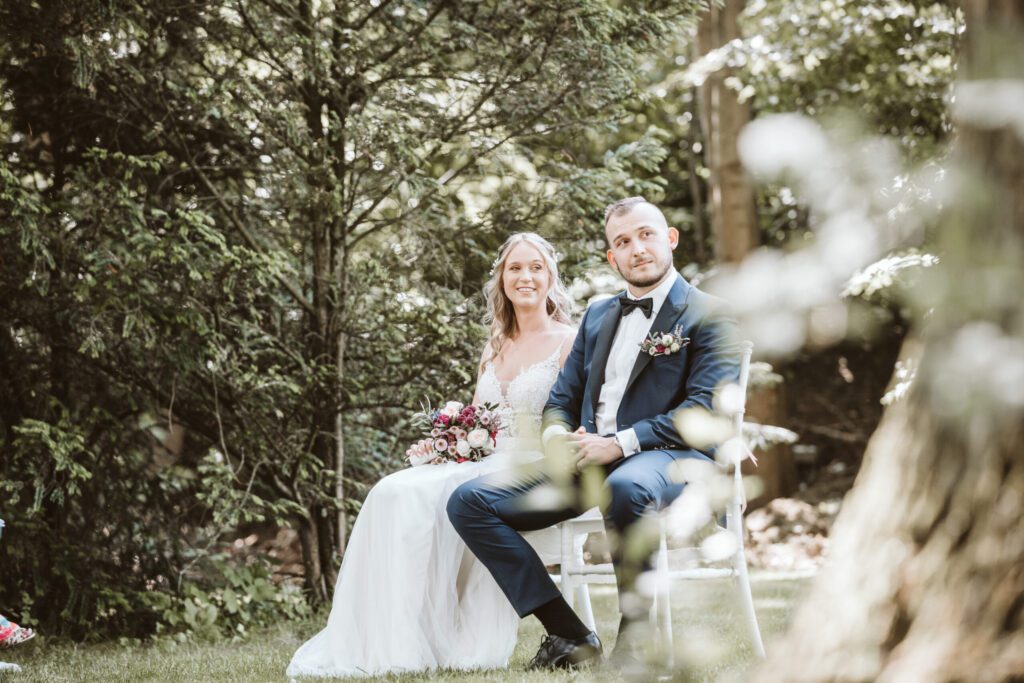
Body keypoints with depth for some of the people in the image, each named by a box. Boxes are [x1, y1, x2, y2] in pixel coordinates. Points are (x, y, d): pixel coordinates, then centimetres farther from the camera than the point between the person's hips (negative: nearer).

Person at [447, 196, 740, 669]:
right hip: (587, 462, 7)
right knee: (469, 502, -9)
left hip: (669, 458, -7)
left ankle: (632, 635, -22)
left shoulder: (706, 315, 2)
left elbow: (706, 410, -11)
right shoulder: (597, 316, 23)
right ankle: (570, 637, -10)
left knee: (626, 487, -43)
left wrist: (621, 444, -19)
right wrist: (555, 435, -3)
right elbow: (562, 398, 23)